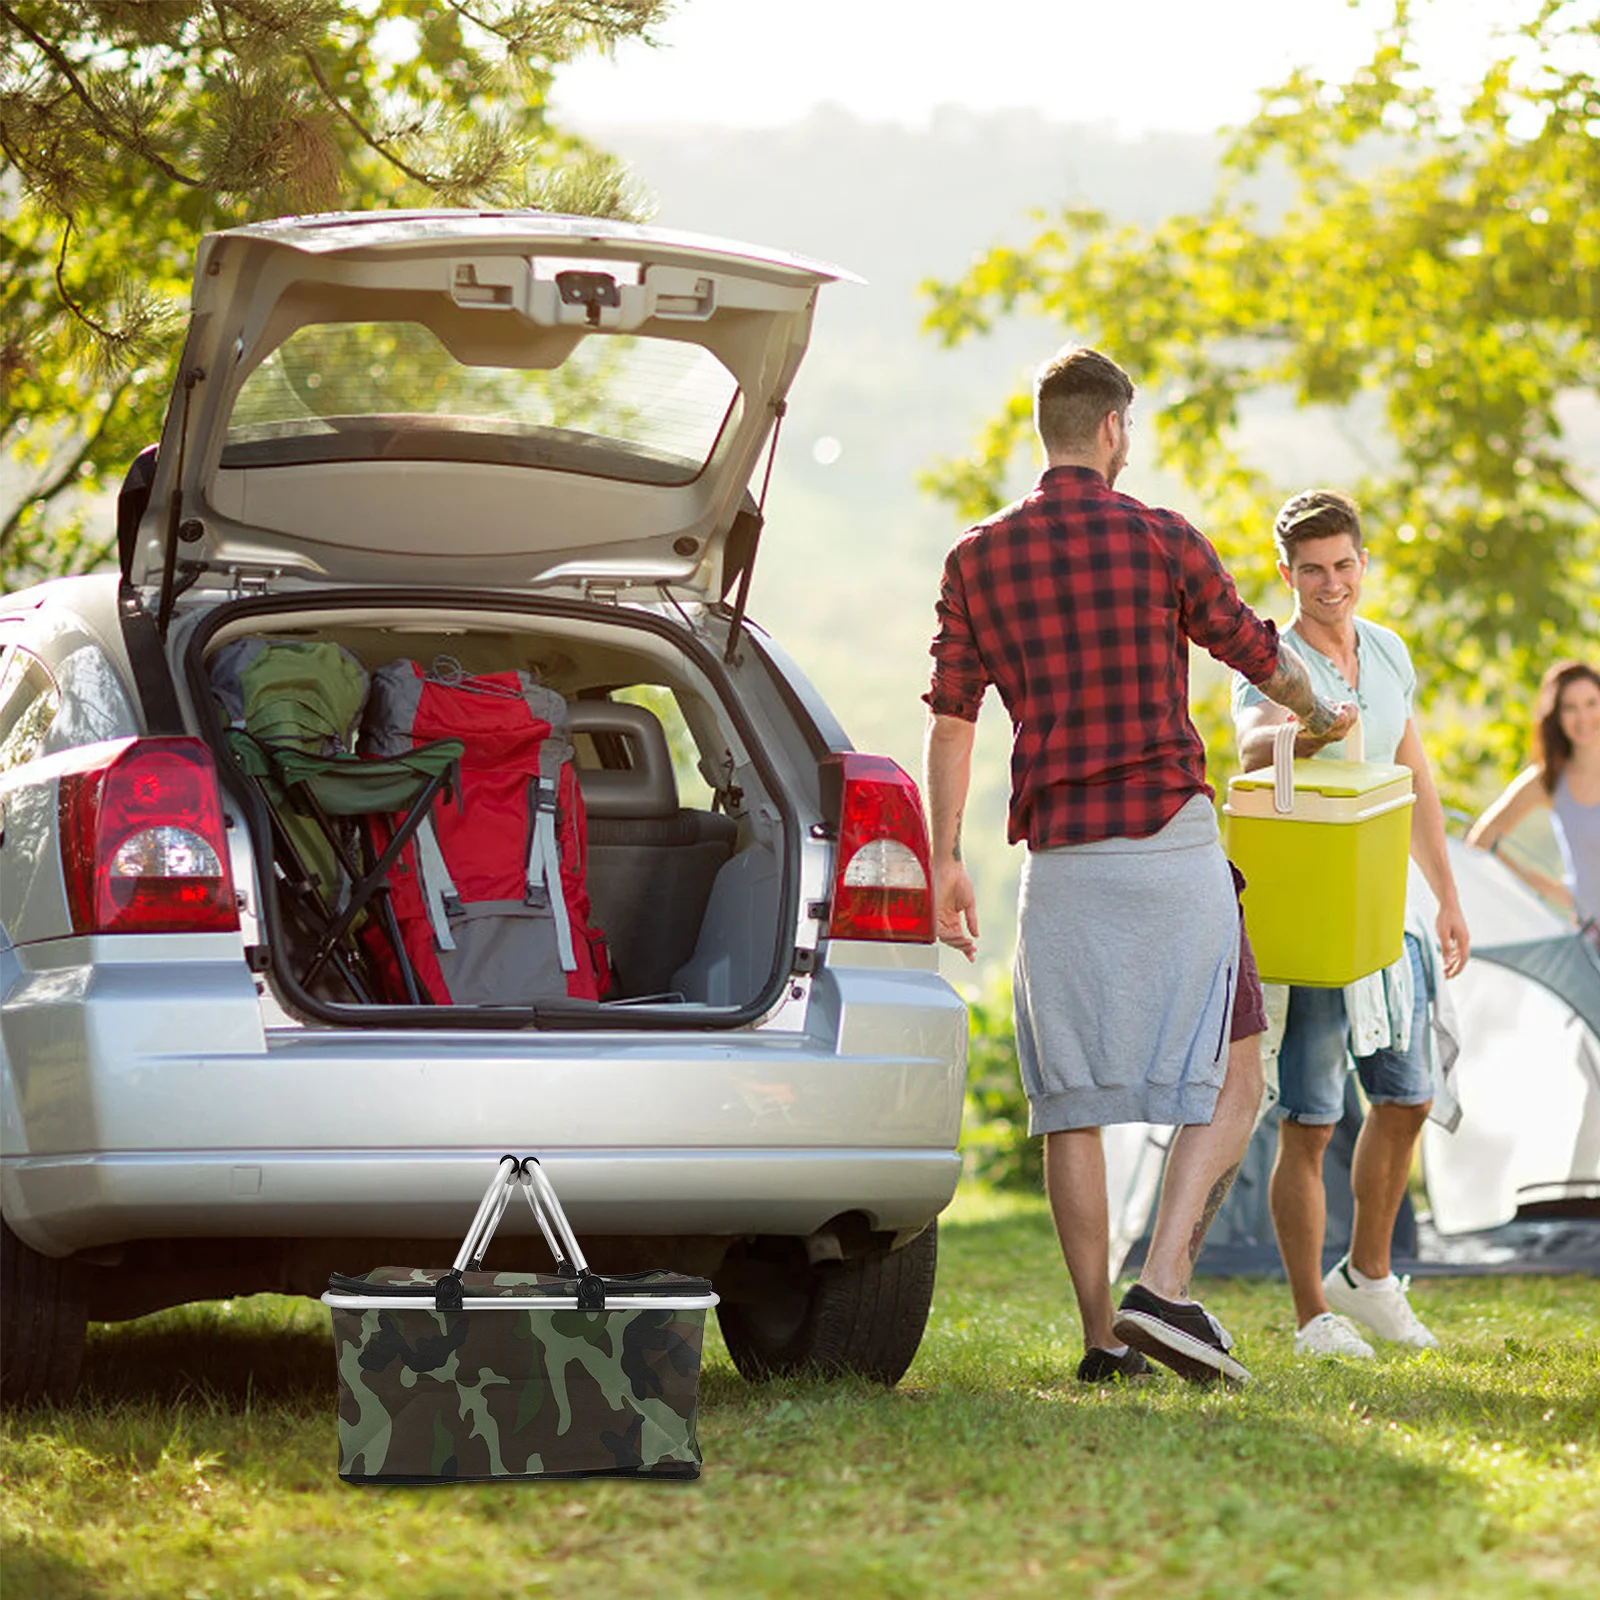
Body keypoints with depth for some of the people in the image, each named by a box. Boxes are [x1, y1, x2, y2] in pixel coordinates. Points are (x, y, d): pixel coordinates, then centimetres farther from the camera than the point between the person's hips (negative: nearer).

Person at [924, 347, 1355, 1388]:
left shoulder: (977, 559, 7)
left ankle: (1102, 1337, 4)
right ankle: (1164, 1290, -13)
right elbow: (1258, 655, 11)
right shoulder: (1159, 541, -1)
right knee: (1230, 1083, 2)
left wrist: (946, 859, 8)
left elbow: (952, 717, 5)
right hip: (1171, 839, -3)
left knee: (1070, 1104, 6)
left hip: (1057, 857, 4)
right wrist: (1321, 716, 31)